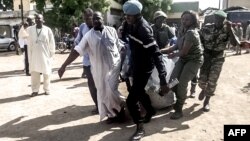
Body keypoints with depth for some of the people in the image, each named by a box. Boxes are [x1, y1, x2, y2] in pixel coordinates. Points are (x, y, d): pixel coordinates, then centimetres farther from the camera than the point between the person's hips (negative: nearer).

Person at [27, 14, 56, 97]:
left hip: (45, 55, -1)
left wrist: (51, 54, 1)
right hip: (34, 55, 2)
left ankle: (47, 89, 20)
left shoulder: (47, 30, -3)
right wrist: (29, 56, 3)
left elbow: (51, 43, 1)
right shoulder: (30, 29, 1)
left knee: (46, 73, 7)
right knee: (34, 73, 5)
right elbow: (29, 43, 5)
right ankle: (35, 90, 16)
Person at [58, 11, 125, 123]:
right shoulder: (89, 35, -2)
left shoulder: (112, 30, 1)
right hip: (98, 69, 2)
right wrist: (64, 65, -14)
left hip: (113, 66, -1)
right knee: (102, 93, 9)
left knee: (111, 90, -10)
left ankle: (120, 109, 17)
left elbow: (119, 46, 9)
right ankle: (112, 113, 29)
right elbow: (77, 50, -8)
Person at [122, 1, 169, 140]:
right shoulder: (133, 25, -3)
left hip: (144, 68, -9)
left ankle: (140, 128, 15)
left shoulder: (144, 30, -28)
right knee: (139, 92, 25)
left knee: (131, 100, -6)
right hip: (136, 65, 9)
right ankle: (151, 111, 51)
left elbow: (156, 54, -33)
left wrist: (163, 80, -37)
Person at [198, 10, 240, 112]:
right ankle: (203, 90, 36)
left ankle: (207, 101, 18)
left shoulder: (227, 30, -10)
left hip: (218, 59, 0)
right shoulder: (206, 29, -8)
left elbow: (235, 43, -24)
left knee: (212, 81, 0)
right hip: (205, 57, 1)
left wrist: (230, 29, -31)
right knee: (202, 79, -1)